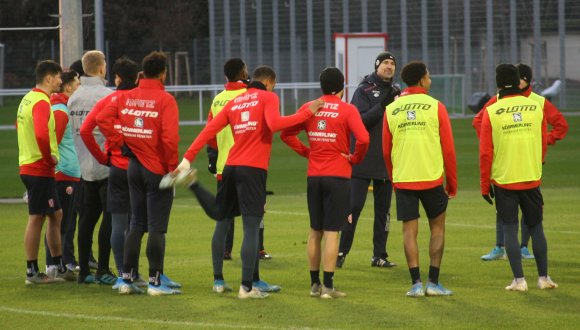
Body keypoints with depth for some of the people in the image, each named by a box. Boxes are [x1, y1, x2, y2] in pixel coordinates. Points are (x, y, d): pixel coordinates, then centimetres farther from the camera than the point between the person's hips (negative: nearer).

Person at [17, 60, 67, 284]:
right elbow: (41, 134, -32)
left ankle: (59, 267, 20)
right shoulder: (41, 102, -17)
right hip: (39, 169, -10)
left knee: (55, 215, 15)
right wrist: (49, 158, -17)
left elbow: (20, 127, 27)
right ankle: (32, 272, 0)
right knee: (36, 218, -4)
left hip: (29, 164, 10)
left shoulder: (28, 99, 14)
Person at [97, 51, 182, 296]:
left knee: (136, 224, 14)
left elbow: (103, 119, -4)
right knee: (157, 227, -1)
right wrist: (173, 166, -11)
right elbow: (169, 137, -20)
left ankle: (127, 278, 13)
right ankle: (156, 282, 0)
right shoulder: (165, 100, -12)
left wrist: (119, 143, 1)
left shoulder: (126, 97, 4)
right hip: (158, 169, -5)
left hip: (134, 166, 5)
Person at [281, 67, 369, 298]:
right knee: (332, 232, -3)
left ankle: (315, 283, 17)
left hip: (314, 176, 4)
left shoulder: (308, 108, 5)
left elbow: (286, 134, 8)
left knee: (315, 231, 13)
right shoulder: (347, 110, -8)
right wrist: (355, 158, -3)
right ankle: (328, 286, -5)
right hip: (338, 176, -4)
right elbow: (363, 138, -20)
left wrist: (306, 151, 12)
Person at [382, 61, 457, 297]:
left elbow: (386, 150, 9)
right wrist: (452, 184, 7)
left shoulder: (391, 110, 4)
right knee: (437, 227, 10)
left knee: (409, 230, 5)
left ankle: (416, 283, 0)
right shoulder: (436, 107, -3)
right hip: (432, 178, -2)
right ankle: (433, 283, 7)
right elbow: (448, 148, -2)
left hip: (402, 179, 2)